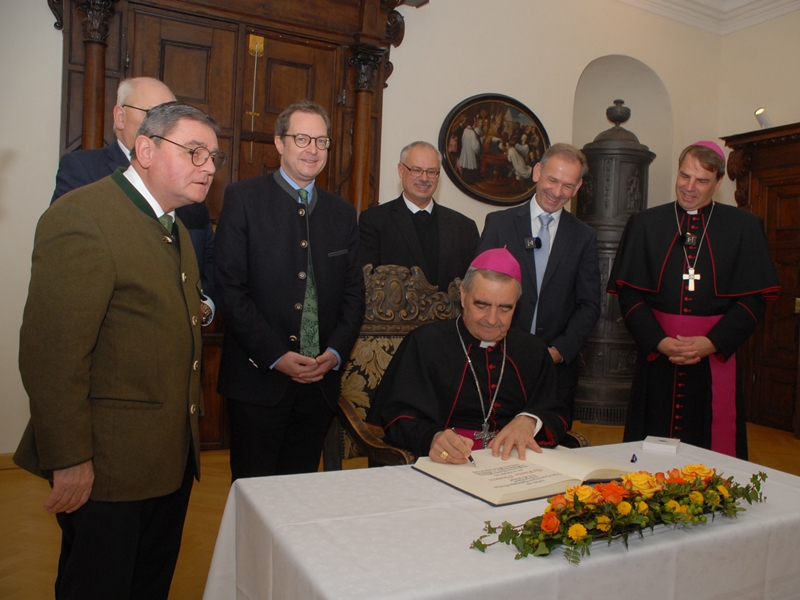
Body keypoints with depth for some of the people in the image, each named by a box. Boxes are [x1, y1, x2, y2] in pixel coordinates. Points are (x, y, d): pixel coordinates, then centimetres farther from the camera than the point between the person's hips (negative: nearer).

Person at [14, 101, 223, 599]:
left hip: (171, 459, 9)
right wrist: (69, 460, -19)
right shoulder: (82, 217, -18)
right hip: (106, 467, -8)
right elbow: (51, 353, -22)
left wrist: (188, 435, 15)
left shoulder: (174, 228, 12)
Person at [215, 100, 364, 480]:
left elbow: (354, 290, 11)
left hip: (320, 379, 4)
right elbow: (229, 287, -8)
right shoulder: (243, 199, -2)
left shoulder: (342, 212, 12)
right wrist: (275, 355, -13)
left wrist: (336, 352, -4)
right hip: (258, 377, -3)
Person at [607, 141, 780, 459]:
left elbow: (754, 298, 0)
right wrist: (658, 340, -12)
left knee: (714, 447, 5)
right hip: (656, 357, 1)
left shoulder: (745, 227, 5)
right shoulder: (643, 224, 5)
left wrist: (711, 343, -12)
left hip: (716, 357, 0)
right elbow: (628, 293, 0)